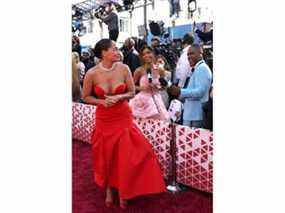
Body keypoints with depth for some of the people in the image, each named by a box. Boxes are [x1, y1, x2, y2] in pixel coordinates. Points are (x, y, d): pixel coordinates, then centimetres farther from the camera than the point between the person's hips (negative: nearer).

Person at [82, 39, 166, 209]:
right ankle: (109, 189, 39)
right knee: (106, 155, 12)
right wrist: (102, 102, -16)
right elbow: (86, 97, 1)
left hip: (124, 117, 0)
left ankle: (123, 191, 26)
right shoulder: (92, 73, -11)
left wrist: (119, 97, -19)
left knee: (127, 154, -1)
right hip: (104, 120, 0)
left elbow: (132, 92, 1)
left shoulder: (124, 68, -9)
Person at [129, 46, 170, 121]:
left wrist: (158, 87, -7)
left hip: (156, 100, 3)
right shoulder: (139, 70, -7)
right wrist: (141, 88, -15)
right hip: (143, 100, -3)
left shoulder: (160, 70, 0)